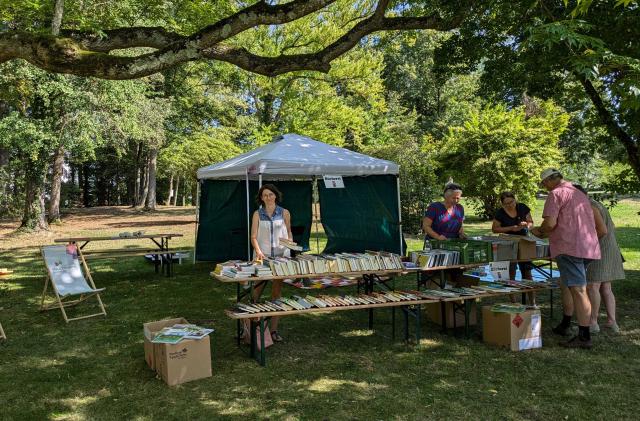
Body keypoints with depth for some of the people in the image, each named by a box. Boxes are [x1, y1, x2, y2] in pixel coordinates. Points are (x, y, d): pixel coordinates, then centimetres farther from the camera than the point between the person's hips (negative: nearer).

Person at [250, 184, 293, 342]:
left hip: (281, 255, 1)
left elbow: (289, 233, 15)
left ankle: (274, 330, 9)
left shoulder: (284, 213, 7)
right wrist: (258, 251, -18)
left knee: (277, 292, 3)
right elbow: (254, 236, -1)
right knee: (257, 291, 0)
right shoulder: (257, 214, 4)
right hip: (262, 256, -1)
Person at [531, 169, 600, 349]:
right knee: (566, 284, 21)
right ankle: (565, 325, 30)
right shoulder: (580, 194, 23)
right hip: (588, 246, 10)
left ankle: (584, 336, -8)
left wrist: (539, 231, 4)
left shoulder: (556, 194, -6)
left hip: (569, 247, -9)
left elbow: (550, 223, -15)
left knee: (578, 290, -9)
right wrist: (546, 233, 29)